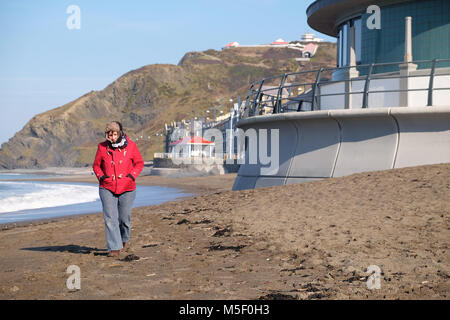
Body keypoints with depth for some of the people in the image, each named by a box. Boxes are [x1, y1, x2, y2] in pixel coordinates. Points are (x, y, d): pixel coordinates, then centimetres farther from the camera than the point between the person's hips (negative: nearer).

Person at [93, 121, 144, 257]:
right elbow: (96, 165, 12)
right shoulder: (102, 147, -1)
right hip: (107, 189, 0)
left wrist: (133, 175, -7)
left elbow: (139, 163, 9)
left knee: (124, 218, 7)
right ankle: (114, 248, -5)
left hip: (127, 189, 0)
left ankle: (123, 239, 37)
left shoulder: (130, 146, -3)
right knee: (110, 218, -8)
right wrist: (100, 176, -7)